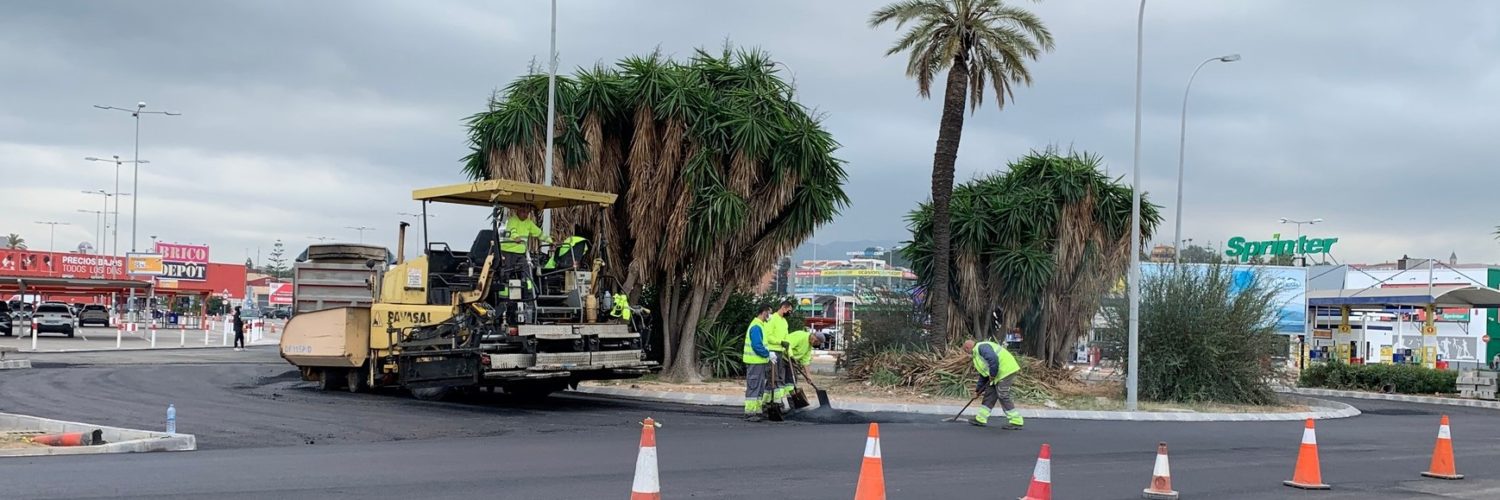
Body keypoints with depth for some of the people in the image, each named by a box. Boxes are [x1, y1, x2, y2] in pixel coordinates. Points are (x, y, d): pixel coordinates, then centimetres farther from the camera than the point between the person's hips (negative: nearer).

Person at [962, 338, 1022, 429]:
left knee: (1003, 398, -8)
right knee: (989, 394, 12)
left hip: (1006, 371, -11)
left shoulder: (981, 347, -11)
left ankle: (1016, 422, -3)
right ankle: (980, 419, 18)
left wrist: (992, 375, -17)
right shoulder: (977, 354, 22)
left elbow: (993, 359, -28)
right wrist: (978, 390, 29)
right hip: (1001, 373, 11)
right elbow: (984, 373, 28)